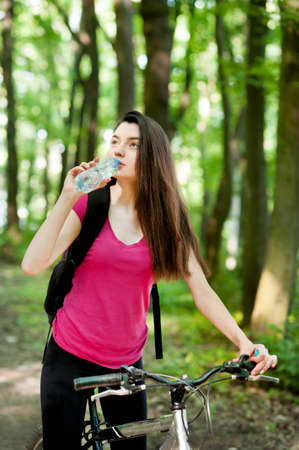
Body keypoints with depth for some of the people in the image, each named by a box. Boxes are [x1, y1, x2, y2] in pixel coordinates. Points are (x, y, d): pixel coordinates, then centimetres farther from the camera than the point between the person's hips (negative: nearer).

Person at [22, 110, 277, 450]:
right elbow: (32, 265, -19)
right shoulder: (89, 203, -8)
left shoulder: (167, 221, -2)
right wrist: (67, 198, -26)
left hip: (126, 362, 2)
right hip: (70, 357, -2)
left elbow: (203, 292, -5)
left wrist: (244, 342, -19)